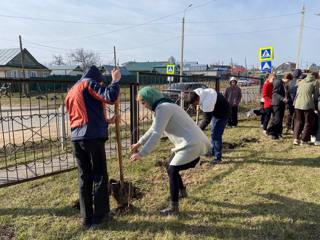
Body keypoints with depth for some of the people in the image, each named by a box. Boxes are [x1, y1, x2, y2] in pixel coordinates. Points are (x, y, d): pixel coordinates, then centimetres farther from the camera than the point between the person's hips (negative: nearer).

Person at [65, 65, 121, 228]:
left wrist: (106, 121, 27)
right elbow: (110, 97, -15)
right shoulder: (89, 83, 2)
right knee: (99, 176, 4)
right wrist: (115, 80, 0)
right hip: (92, 136, -7)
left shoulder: (71, 91, 26)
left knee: (84, 177, 11)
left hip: (76, 138, 7)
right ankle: (100, 215, 12)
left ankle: (87, 217, 17)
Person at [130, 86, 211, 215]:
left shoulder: (162, 108, -17)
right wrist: (139, 143, 29)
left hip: (191, 145, -10)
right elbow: (154, 129, 25)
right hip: (191, 143, 10)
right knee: (171, 169, 18)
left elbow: (156, 134, -24)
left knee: (172, 171, -7)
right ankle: (182, 191, 40)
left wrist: (141, 153, -22)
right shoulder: (165, 106, 16)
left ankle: (173, 207, 2)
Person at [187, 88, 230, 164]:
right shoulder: (198, 93, -11)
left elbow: (207, 119, -30)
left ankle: (218, 157, -5)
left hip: (223, 113, -9)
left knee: (216, 134, -13)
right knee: (214, 132, 17)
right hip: (215, 111, 10)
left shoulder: (207, 102, -38)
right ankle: (213, 152, 30)